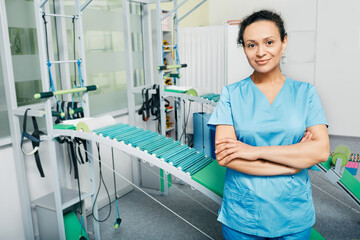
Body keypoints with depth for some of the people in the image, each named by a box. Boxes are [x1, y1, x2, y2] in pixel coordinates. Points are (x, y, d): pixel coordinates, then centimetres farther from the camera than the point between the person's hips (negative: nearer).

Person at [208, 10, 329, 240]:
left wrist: (254, 151, -19)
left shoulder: (305, 92, 0)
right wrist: (294, 160, -15)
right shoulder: (232, 94, -5)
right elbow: (223, 156, -14)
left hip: (294, 215, 2)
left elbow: (321, 150, -11)